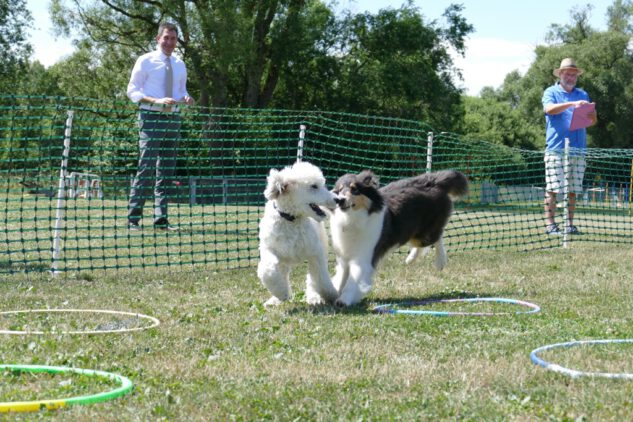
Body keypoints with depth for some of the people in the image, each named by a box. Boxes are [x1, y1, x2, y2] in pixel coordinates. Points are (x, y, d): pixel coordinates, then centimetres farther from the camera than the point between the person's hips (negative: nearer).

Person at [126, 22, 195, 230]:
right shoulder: (145, 61, -2)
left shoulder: (179, 65, 15)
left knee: (167, 170, 7)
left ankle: (161, 219, 12)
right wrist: (156, 101, -19)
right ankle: (133, 219, -10)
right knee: (146, 167, -13)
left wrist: (186, 98, -3)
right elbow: (132, 91, -4)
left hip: (173, 118, 6)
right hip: (151, 117, -6)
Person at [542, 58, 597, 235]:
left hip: (578, 150, 4)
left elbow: (593, 121, 16)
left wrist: (590, 112, -8)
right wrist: (572, 104, -23)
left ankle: (570, 224, 8)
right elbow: (550, 109, -13)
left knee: (573, 190, 4)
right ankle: (550, 224, -6)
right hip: (556, 149, -4)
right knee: (553, 189, -8)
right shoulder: (551, 92, 8)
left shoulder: (582, 95, 20)